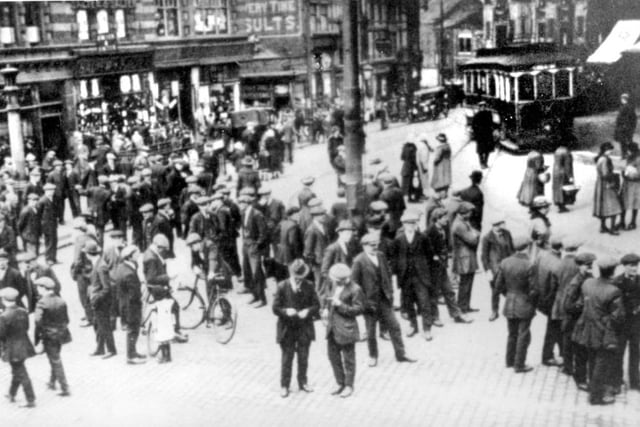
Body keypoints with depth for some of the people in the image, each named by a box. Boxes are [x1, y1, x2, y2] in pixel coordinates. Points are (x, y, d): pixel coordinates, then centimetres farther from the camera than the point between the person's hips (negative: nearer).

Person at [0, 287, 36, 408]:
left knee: (21, 374, 1)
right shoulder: (23, 312, -3)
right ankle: (12, 394, 40)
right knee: (17, 371, 24)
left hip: (12, 350, -7)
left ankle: (31, 400, 3)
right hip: (24, 346, 7)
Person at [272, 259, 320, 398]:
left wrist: (308, 311, -20)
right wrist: (286, 311, -27)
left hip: (304, 328, 2)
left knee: (303, 358, 14)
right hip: (287, 329, -2)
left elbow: (316, 305, 0)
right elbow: (276, 308, -7)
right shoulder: (282, 287, -10)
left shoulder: (308, 286, -5)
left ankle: (303, 382, 32)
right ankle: (284, 386, 20)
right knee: (287, 358, 7)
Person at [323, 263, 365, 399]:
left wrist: (340, 305, -23)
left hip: (346, 329, -7)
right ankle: (340, 384, 29)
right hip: (332, 327, 8)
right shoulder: (334, 285, 7)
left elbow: (359, 309, -15)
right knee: (333, 356, 15)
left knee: (348, 359, 6)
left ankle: (349, 386, 20)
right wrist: (327, 309, 3)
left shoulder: (355, 289, -16)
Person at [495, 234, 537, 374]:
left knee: (512, 334, 21)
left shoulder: (505, 263, -6)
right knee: (523, 336, 9)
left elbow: (499, 285, 1)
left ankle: (510, 361, 32)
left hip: (509, 305, 5)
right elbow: (533, 289, -17)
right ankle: (519, 365, 16)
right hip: (524, 306, -5)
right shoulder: (529, 265, -21)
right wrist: (531, 301, 0)